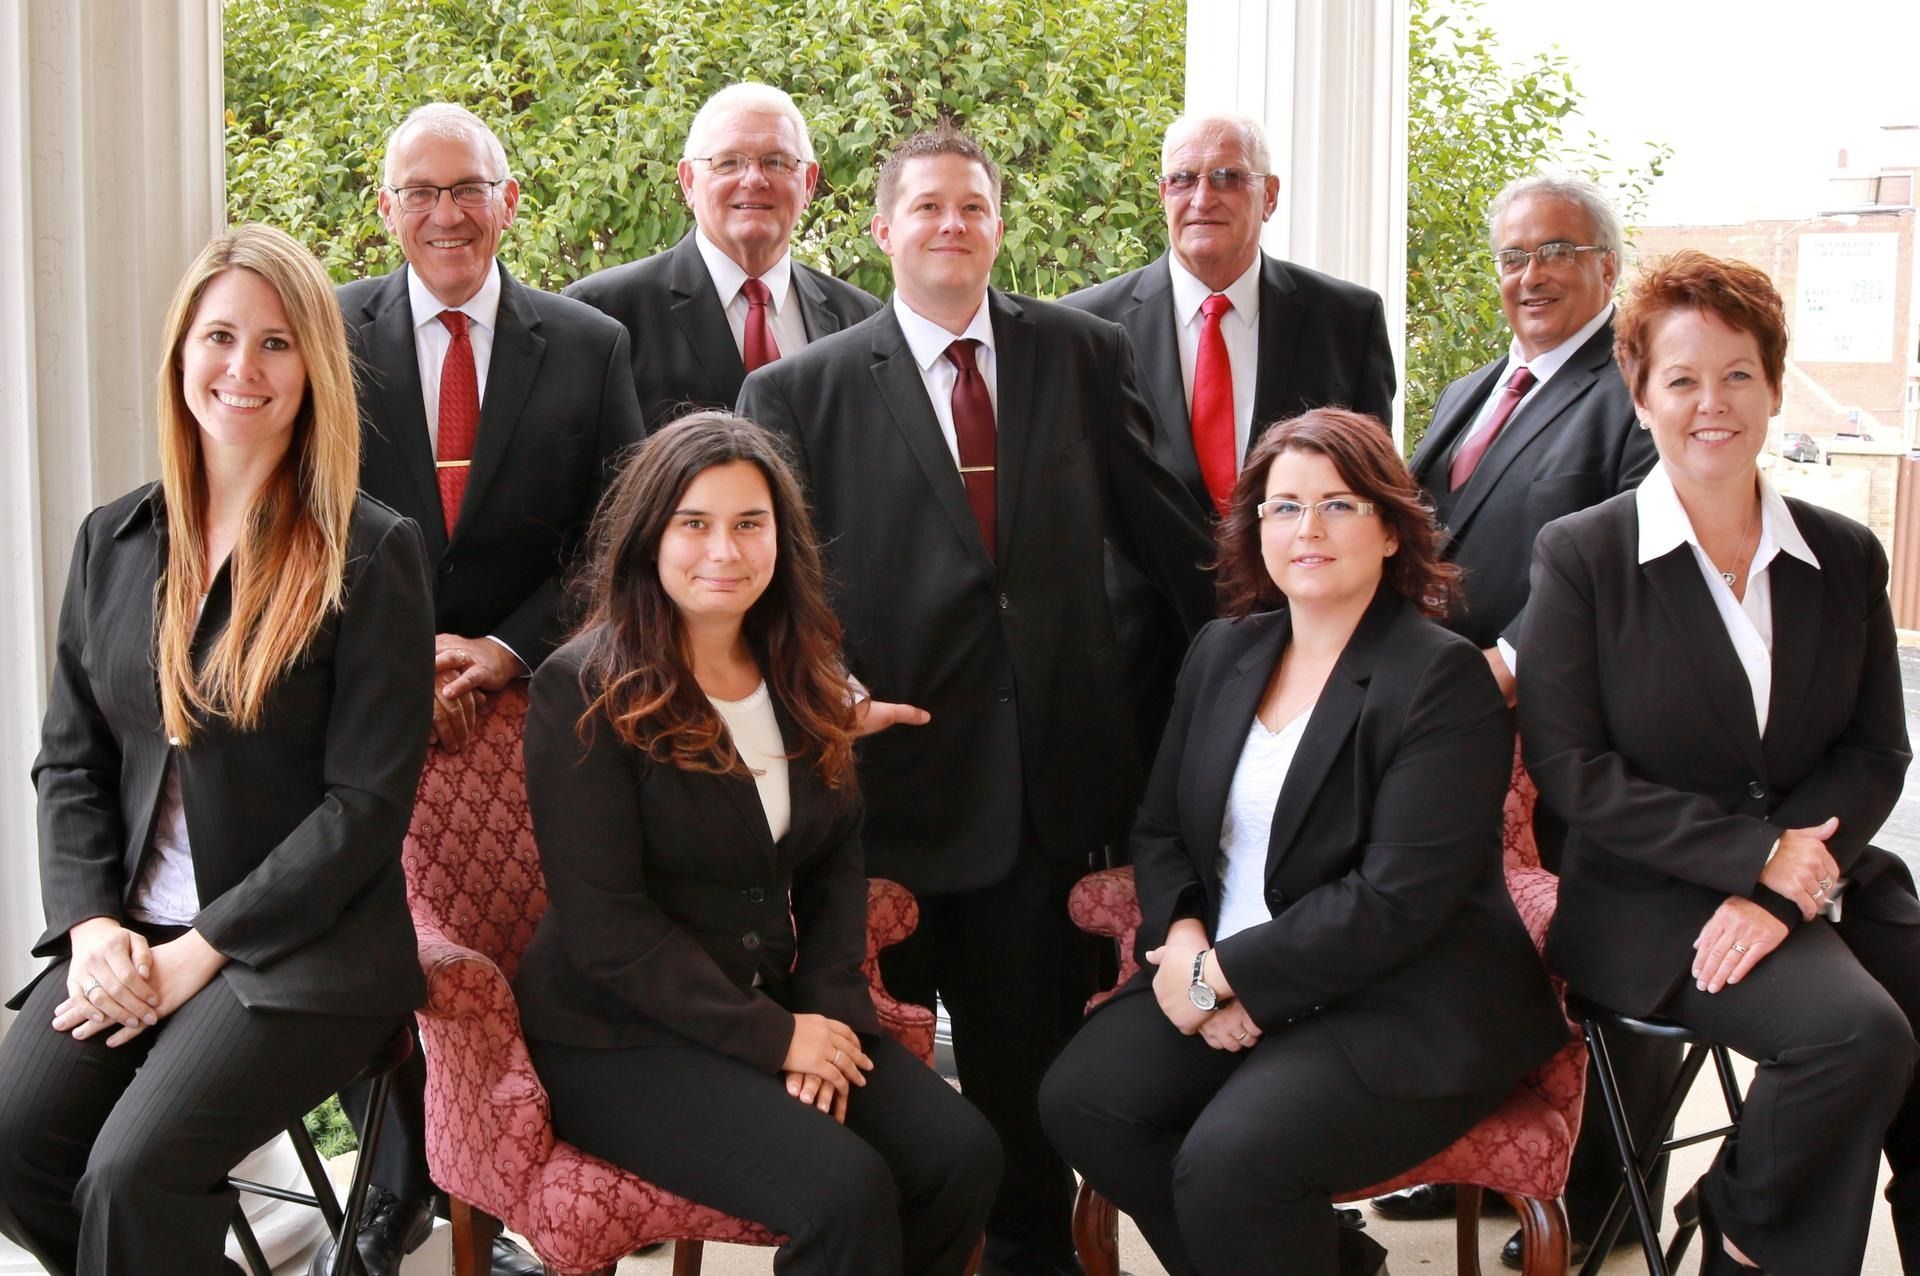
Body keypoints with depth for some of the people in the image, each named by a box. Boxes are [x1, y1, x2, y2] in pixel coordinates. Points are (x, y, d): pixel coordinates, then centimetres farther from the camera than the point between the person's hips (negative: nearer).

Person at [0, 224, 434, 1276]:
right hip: (126, 937, 5)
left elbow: (365, 803, -10)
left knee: (130, 1174, -25)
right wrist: (91, 924, -5)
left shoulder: (370, 553, -6)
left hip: (299, 950, -5)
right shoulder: (112, 541, 11)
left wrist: (201, 952, -13)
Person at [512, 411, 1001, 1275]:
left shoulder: (807, 683, 8)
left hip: (777, 1011, 6)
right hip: (620, 1040, -6)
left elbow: (837, 863, 11)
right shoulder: (586, 689, -12)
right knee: (846, 1190, -27)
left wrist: (828, 1009, -7)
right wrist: (772, 1038, -16)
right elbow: (605, 927, -16)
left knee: (963, 1155, -16)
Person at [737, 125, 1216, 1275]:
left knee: (1037, 1041, 10)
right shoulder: (801, 390, 3)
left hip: (1055, 777, 2)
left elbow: (1161, 532, 12)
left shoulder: (1085, 355, 8)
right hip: (898, 765, -2)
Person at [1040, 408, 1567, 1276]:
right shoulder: (1223, 652, 10)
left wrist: (1226, 973, -17)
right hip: (1225, 983, 7)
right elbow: (1159, 831, 14)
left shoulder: (1440, 676, -10)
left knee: (1228, 1161, -29)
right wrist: (1185, 944, -8)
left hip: (1405, 1010, -7)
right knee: (1080, 1100, -16)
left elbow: (1398, 898, -18)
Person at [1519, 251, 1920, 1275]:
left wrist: (1782, 887, -11)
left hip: (1821, 878, 5)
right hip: (1652, 906, -4)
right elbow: (1568, 766, -7)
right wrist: (1751, 853, -14)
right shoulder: (1580, 556, -1)